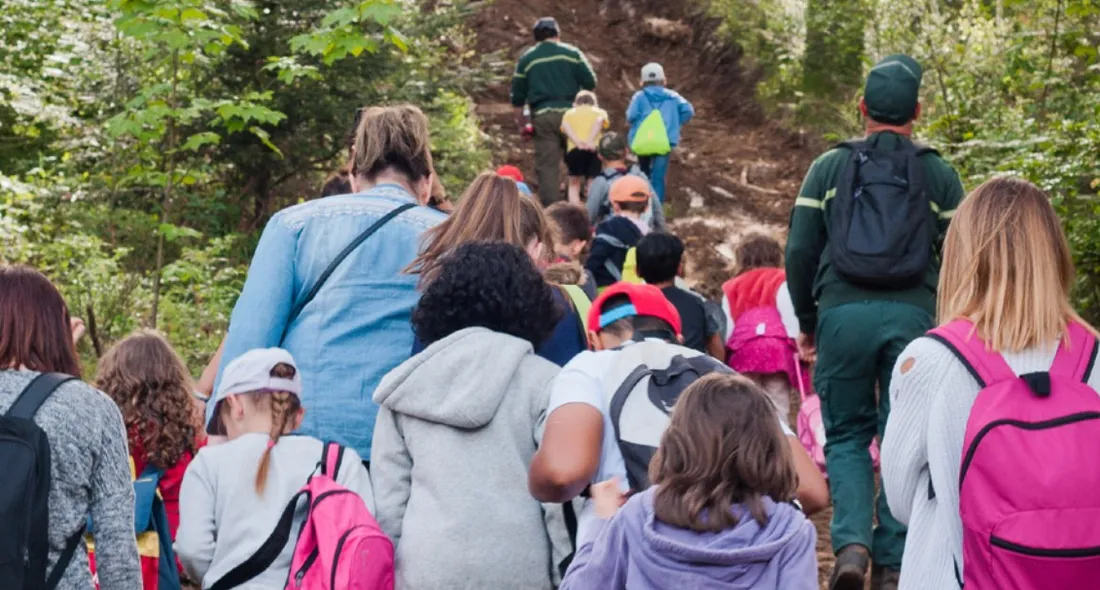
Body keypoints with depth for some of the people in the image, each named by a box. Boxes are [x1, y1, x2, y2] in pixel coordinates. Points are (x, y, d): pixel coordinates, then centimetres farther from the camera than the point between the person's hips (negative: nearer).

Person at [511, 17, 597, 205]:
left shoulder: (526, 58, 8)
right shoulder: (572, 53, 4)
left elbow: (517, 93, 10)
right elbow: (590, 82, 1)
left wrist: (520, 117, 23)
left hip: (542, 116, 0)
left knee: (547, 165, 1)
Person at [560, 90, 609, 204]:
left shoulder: (569, 113, 26)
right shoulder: (600, 112, 23)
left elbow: (565, 126, 4)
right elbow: (599, 121, 0)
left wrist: (578, 142, -9)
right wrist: (590, 141, -13)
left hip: (574, 149, 1)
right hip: (595, 149, 0)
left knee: (574, 184, 12)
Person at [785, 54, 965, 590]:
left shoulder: (828, 168, 9)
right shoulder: (939, 175, 9)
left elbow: (799, 251, 6)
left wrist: (806, 322, 15)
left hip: (842, 313, 0)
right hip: (913, 315, 0)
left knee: (846, 435, 12)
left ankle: (851, 544, -6)